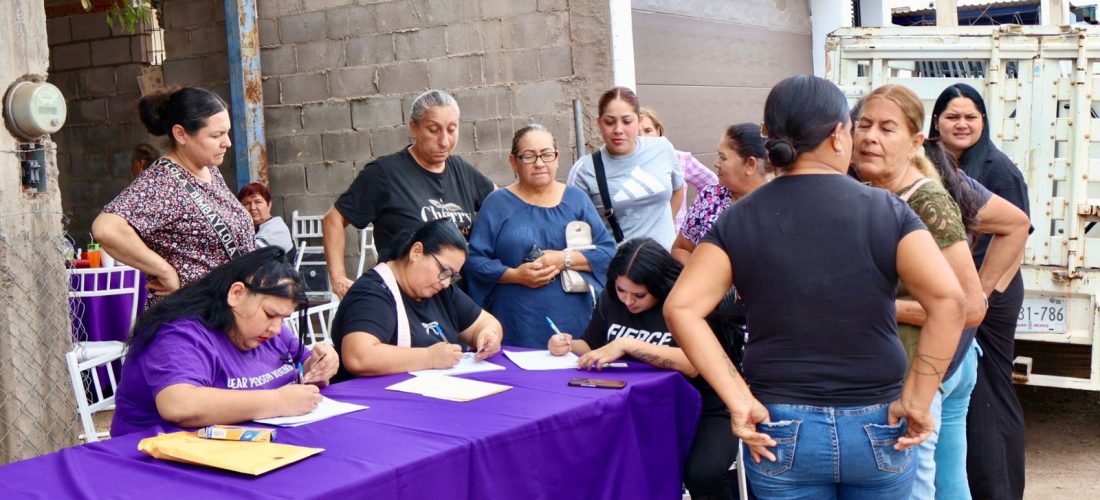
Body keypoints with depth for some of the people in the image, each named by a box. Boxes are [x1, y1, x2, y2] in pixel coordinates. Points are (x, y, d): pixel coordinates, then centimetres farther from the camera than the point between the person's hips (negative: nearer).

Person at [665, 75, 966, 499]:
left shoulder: (739, 220, -2)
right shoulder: (885, 210, -6)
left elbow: (680, 308, -12)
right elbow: (948, 299, -17)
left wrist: (738, 400, -11)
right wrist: (918, 400, -11)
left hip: (780, 430, 1)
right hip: (876, 427, 0)